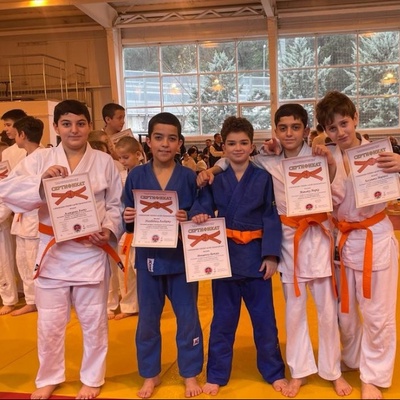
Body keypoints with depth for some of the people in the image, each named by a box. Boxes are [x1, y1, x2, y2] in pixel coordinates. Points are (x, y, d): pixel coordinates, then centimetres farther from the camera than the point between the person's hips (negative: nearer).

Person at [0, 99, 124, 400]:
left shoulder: (104, 161, 1)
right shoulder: (40, 159, 1)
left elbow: (117, 204, 4)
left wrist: (109, 230, -13)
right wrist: (41, 181, -25)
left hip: (91, 252, -1)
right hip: (52, 251, 1)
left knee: (93, 321, 12)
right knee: (50, 322, 14)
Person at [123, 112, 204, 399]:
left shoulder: (189, 177, -4)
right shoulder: (136, 176, -1)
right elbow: (128, 220, 4)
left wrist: (188, 220, -21)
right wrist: (129, 219, -17)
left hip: (181, 256, -1)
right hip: (148, 256, 2)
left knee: (187, 318, 10)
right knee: (148, 319, 13)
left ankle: (190, 374, 29)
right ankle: (150, 375, 33)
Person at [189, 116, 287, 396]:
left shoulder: (263, 178, -2)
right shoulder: (215, 179, 2)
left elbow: (272, 218, -5)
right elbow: (202, 206, -2)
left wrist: (271, 254, -11)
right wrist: (199, 215, -26)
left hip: (255, 255, -1)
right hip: (224, 255, 1)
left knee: (264, 318, 11)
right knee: (223, 318, 12)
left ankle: (274, 372, 30)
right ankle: (217, 375, 27)